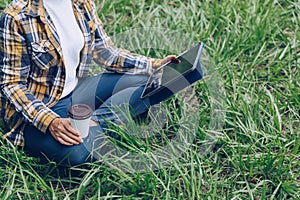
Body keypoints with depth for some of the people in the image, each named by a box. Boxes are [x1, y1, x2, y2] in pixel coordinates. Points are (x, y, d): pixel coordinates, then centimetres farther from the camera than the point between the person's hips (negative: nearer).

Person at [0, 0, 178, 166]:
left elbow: (106, 53, 8)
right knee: (80, 153, -37)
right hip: (37, 108, -7)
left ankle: (93, 123, -17)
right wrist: (50, 122, -31)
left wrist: (155, 65, -3)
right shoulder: (16, 17, -19)